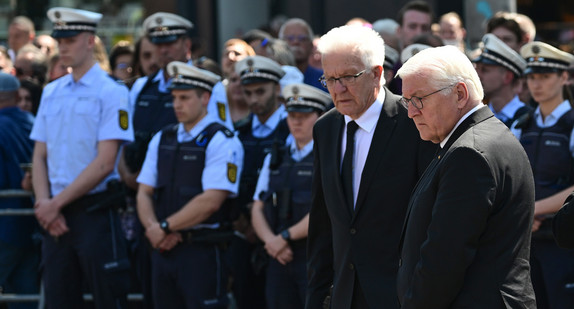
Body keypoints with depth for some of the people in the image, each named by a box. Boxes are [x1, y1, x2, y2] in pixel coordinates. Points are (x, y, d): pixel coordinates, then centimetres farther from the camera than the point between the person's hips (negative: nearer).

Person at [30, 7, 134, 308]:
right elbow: (40, 157, 13)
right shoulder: (51, 93, 14)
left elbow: (105, 163, -12)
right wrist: (44, 203, -4)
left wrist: (56, 204, -12)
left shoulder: (110, 92, -6)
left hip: (94, 212, -6)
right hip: (55, 216, 6)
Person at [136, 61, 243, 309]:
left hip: (202, 251, -6)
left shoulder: (221, 142, -6)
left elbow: (211, 201, -15)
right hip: (163, 251, 6)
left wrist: (165, 227, -11)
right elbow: (144, 194, 12)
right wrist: (153, 229, -7)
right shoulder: (162, 139, 14)